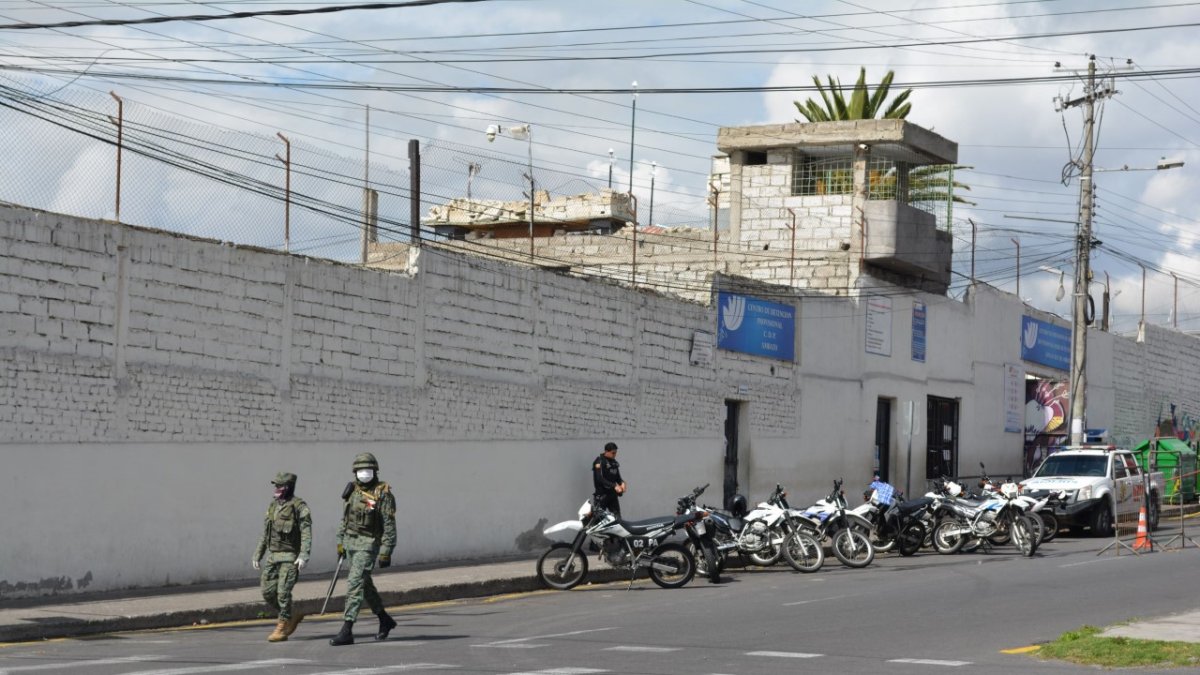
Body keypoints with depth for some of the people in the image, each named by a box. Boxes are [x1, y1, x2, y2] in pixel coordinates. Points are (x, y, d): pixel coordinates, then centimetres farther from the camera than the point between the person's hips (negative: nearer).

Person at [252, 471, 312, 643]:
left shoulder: (299, 507, -9)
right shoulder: (272, 505, 13)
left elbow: (306, 534, -16)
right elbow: (265, 534, 20)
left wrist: (304, 556, -27)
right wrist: (257, 555, 16)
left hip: (290, 557, -7)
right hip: (273, 556, 7)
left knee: (283, 592, -12)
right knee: (268, 593, 4)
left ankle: (282, 629, -2)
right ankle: (293, 616, 22)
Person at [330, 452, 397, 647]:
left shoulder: (383, 494, -13)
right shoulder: (352, 490, 7)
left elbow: (389, 526, -14)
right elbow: (345, 518, 16)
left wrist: (386, 552, -18)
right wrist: (340, 542, 14)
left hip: (368, 545, -8)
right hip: (350, 542, 8)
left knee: (355, 584, -14)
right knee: (365, 584, 17)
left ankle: (347, 631, -16)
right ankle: (385, 621, 35)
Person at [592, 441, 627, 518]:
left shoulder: (614, 462, 13)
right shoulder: (600, 461, -10)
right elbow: (600, 479, -19)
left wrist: (622, 482, -5)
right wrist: (614, 486, -25)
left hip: (612, 494, 7)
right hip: (602, 494, -7)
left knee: (617, 517, 4)